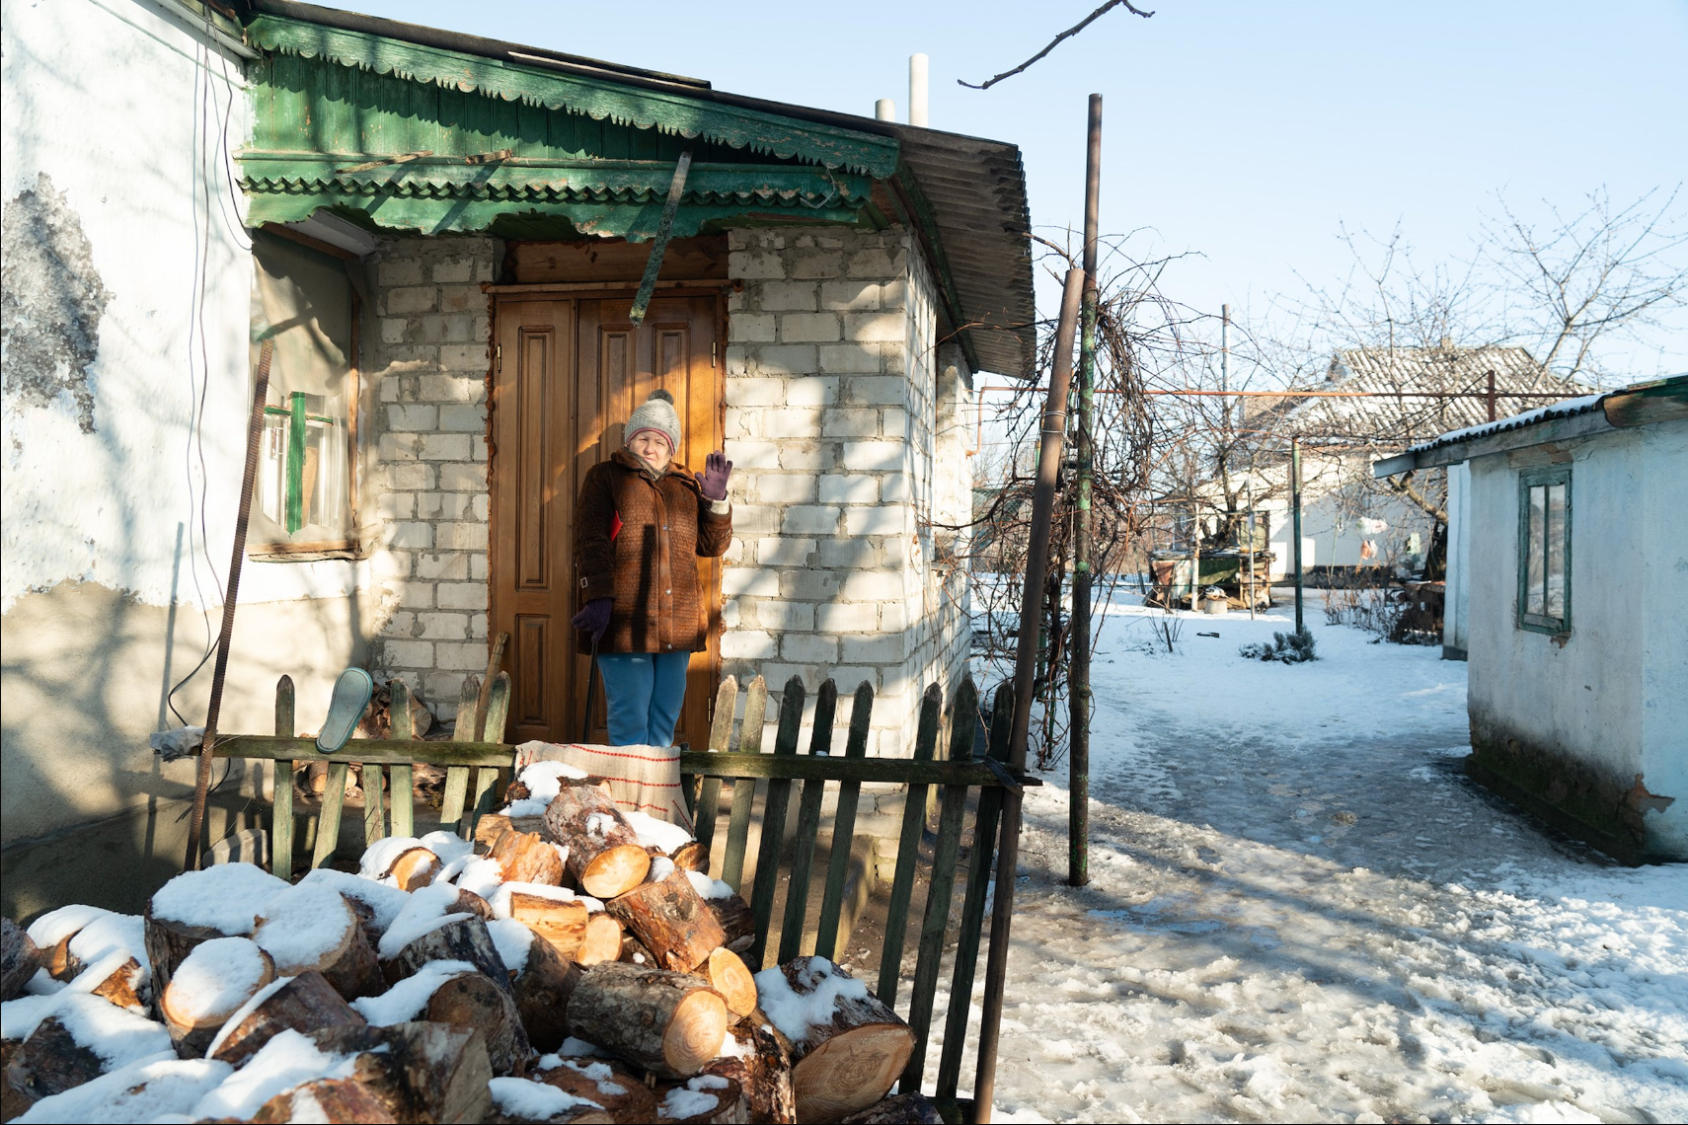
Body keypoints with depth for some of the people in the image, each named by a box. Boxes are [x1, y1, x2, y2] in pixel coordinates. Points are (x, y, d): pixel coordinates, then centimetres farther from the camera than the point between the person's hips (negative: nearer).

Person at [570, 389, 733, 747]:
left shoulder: (686, 484, 18)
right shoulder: (605, 476, 6)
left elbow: (713, 545, 16)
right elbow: (590, 542, -4)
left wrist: (716, 498, 0)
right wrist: (597, 598, -16)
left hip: (677, 623, 5)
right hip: (623, 620, -4)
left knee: (666, 718, 10)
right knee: (630, 720, -6)